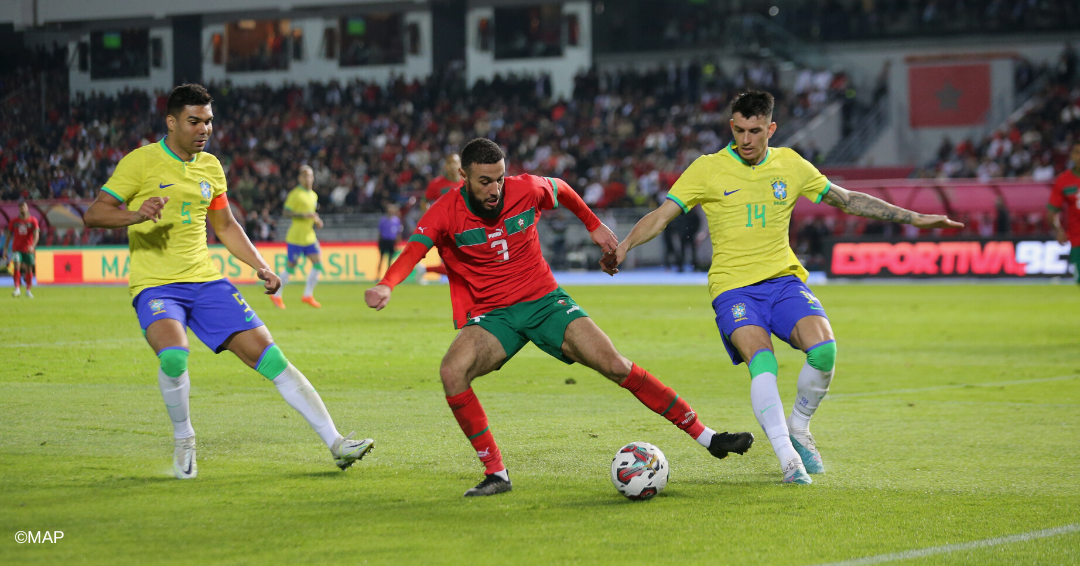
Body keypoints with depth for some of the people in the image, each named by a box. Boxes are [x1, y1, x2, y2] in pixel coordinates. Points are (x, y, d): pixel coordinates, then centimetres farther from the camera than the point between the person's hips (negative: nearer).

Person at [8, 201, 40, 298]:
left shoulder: (33, 221, -1)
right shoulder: (14, 221, 4)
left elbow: (36, 234, -11)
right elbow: (9, 235, 10)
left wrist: (32, 246, -28)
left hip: (28, 250, 0)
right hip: (16, 249, 0)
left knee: (29, 269, 4)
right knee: (16, 266, -18)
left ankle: (28, 290, 17)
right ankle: (17, 289, -19)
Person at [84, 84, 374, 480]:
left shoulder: (210, 167, 12)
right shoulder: (141, 162, -5)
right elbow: (93, 215, -9)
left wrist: (260, 266, 12)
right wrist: (135, 215, -28)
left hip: (205, 280, 5)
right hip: (155, 285, -5)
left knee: (268, 354, -6)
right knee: (174, 355, -33)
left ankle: (335, 443, -2)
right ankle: (183, 441, -5)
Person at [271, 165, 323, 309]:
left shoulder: (314, 195, 14)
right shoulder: (295, 194, -11)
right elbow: (287, 213, -16)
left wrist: (316, 221, 9)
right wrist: (304, 215, -26)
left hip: (310, 236, 7)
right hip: (296, 237, -7)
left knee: (318, 264, -4)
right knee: (290, 268, -1)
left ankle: (308, 295, 5)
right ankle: (276, 295, 16)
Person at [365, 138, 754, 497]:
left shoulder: (526, 190, -8)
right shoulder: (446, 213, -14)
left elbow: (560, 190, 16)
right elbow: (414, 250, -31)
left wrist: (593, 224, 28)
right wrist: (386, 285, -51)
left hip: (545, 301, 1)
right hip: (489, 315, -1)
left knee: (614, 365, -13)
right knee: (452, 371, -30)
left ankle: (704, 436, -4)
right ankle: (496, 473, -18)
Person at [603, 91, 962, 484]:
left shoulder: (791, 165, 9)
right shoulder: (708, 169, 0)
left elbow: (848, 200, 18)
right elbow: (661, 216, -4)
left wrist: (913, 218, 17)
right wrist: (622, 247, -22)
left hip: (784, 280, 3)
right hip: (733, 288, -3)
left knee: (824, 349, -22)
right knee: (762, 363, -28)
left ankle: (798, 430, 3)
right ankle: (788, 459, -22)